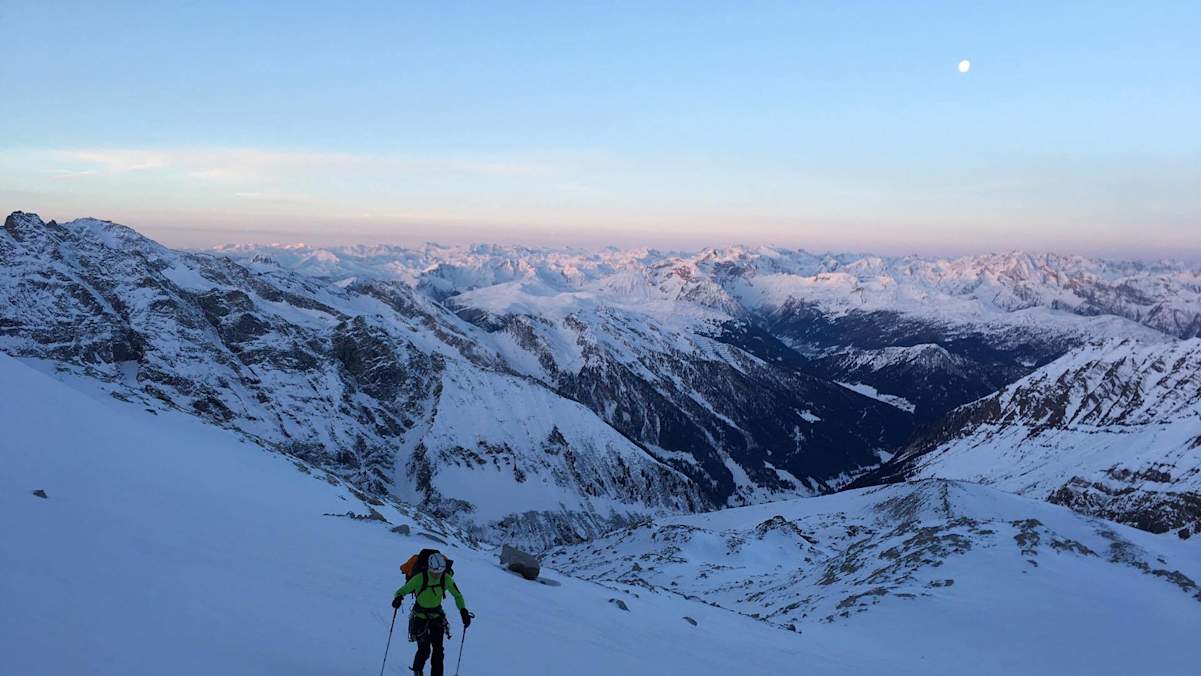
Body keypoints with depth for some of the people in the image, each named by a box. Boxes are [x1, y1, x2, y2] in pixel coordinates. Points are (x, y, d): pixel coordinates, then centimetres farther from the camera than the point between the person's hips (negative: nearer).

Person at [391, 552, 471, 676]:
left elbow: (457, 595, -2)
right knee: (424, 649, -9)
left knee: (438, 649, -5)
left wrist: (463, 611, -15)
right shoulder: (420, 578, -25)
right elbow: (403, 590, -18)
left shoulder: (446, 579, -15)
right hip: (420, 616, -3)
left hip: (436, 616, 3)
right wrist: (398, 598, -40)